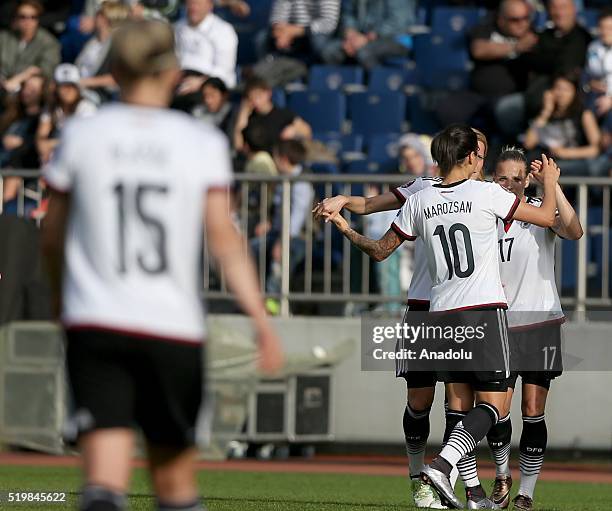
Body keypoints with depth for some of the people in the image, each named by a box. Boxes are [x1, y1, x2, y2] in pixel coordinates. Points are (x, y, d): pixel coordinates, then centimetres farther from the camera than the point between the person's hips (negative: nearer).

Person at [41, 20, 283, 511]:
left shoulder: (82, 134, 4)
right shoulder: (202, 142, 2)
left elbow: (52, 236, 12)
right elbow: (225, 239, -6)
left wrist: (61, 296, 30)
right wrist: (261, 318, -5)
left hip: (95, 322, 0)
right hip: (174, 324, 0)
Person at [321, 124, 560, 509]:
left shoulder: (419, 202, 6)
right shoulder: (486, 194, -6)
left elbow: (381, 250, 15)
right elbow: (547, 218, 2)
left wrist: (347, 232, 34)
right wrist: (550, 183, 22)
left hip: (442, 313, 5)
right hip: (485, 308, -5)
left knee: (458, 404, 10)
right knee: (492, 403, -4)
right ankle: (442, 465, -24)